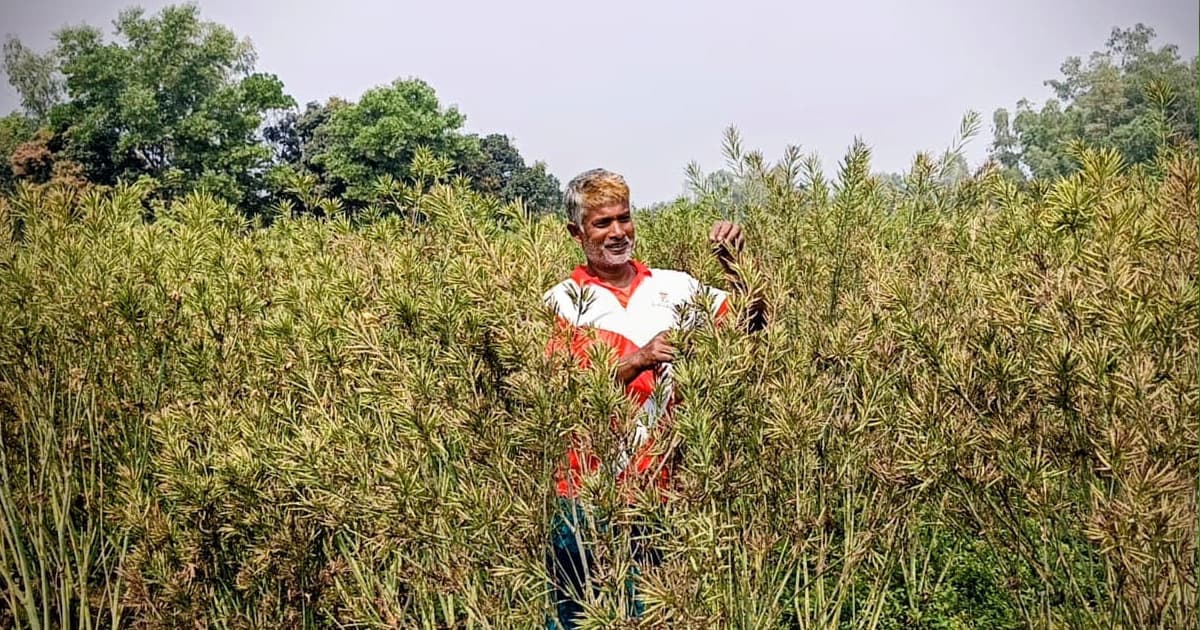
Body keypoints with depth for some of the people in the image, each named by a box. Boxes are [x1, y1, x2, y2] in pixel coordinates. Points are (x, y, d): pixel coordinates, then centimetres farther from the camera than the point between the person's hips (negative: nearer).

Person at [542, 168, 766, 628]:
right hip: (589, 491, -2)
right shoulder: (564, 303, -1)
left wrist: (734, 263, -7)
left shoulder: (672, 288, 7)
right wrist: (638, 360, -23)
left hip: (662, 486, 2)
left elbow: (751, 320, 8)